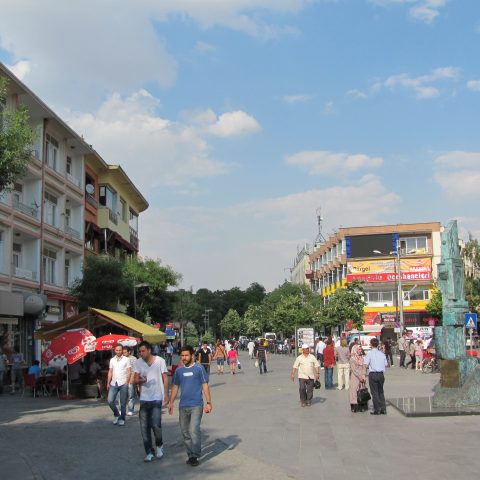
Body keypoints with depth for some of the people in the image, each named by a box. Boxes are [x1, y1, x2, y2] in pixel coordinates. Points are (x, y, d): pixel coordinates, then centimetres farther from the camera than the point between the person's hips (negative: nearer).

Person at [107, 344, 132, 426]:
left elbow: (129, 372, -1)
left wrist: (127, 382, -11)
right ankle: (116, 415, 16)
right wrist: (108, 383, 7)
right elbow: (110, 372, 13)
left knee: (123, 403, 1)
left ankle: (122, 419, 13)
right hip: (114, 383, 3)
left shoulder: (126, 360, 0)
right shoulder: (112, 360, 10)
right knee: (110, 401, -6)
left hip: (123, 384, -3)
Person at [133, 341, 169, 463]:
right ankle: (149, 452, 14)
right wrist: (139, 380, -23)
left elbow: (165, 378, 2)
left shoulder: (160, 361, -4)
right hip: (144, 399, 3)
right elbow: (135, 380, 1)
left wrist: (166, 395, -2)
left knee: (156, 425, -11)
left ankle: (159, 445, 18)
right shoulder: (138, 363, 2)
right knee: (144, 427, 2)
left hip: (157, 398, -3)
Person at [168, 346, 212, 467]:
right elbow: (175, 387, 15)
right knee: (185, 432, 9)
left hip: (196, 405, -5)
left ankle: (195, 456, -5)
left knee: (194, 430, -14)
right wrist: (171, 402, 9)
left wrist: (208, 403, -6)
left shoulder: (199, 369, -3)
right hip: (183, 406, 5)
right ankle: (190, 454, 21)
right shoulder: (179, 371, 9)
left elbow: (205, 386, -2)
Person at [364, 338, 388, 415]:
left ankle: (377, 410, 3)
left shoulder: (369, 353, -8)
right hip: (381, 374, 4)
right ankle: (383, 409, 14)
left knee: (374, 392, 3)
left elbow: (366, 365, -13)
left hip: (373, 374, -4)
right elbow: (386, 364, 7)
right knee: (381, 392, 16)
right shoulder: (382, 354, 5)